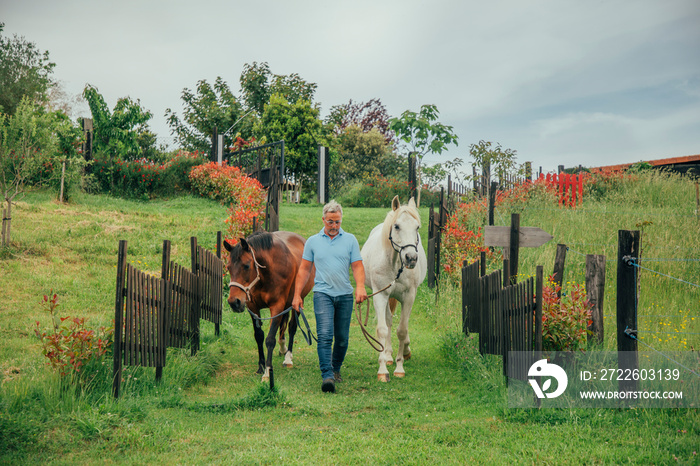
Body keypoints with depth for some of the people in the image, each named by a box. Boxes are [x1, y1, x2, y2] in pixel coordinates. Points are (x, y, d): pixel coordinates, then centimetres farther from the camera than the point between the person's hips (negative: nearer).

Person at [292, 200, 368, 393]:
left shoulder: (350, 239, 7)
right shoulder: (313, 241, 7)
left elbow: (357, 266, 2)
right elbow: (304, 269, 10)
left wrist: (360, 286, -16)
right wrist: (297, 295, 5)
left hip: (345, 295, 2)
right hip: (323, 293, -1)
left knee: (342, 338, 8)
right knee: (325, 335, -14)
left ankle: (336, 369, 28)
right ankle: (327, 376, -20)